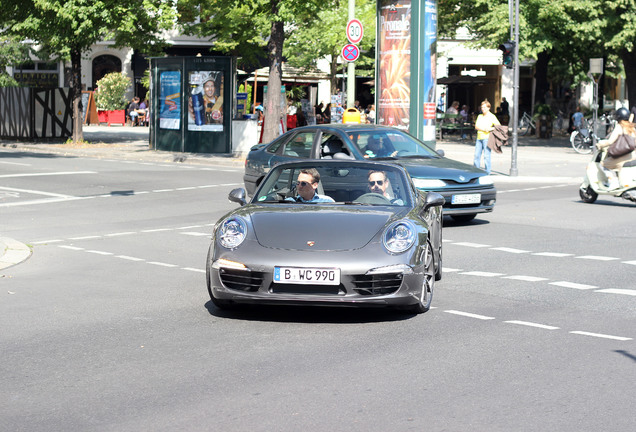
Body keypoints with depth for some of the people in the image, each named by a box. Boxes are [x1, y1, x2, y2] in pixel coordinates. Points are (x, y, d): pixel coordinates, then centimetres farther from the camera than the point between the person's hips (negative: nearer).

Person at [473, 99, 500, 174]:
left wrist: (491, 129, -15)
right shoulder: (480, 116, 18)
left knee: (486, 156, -8)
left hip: (487, 138, -5)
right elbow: (476, 127, 5)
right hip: (479, 137, 5)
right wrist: (484, 129, -11)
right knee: (477, 155, 4)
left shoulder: (492, 116, 3)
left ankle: (487, 172, -4)